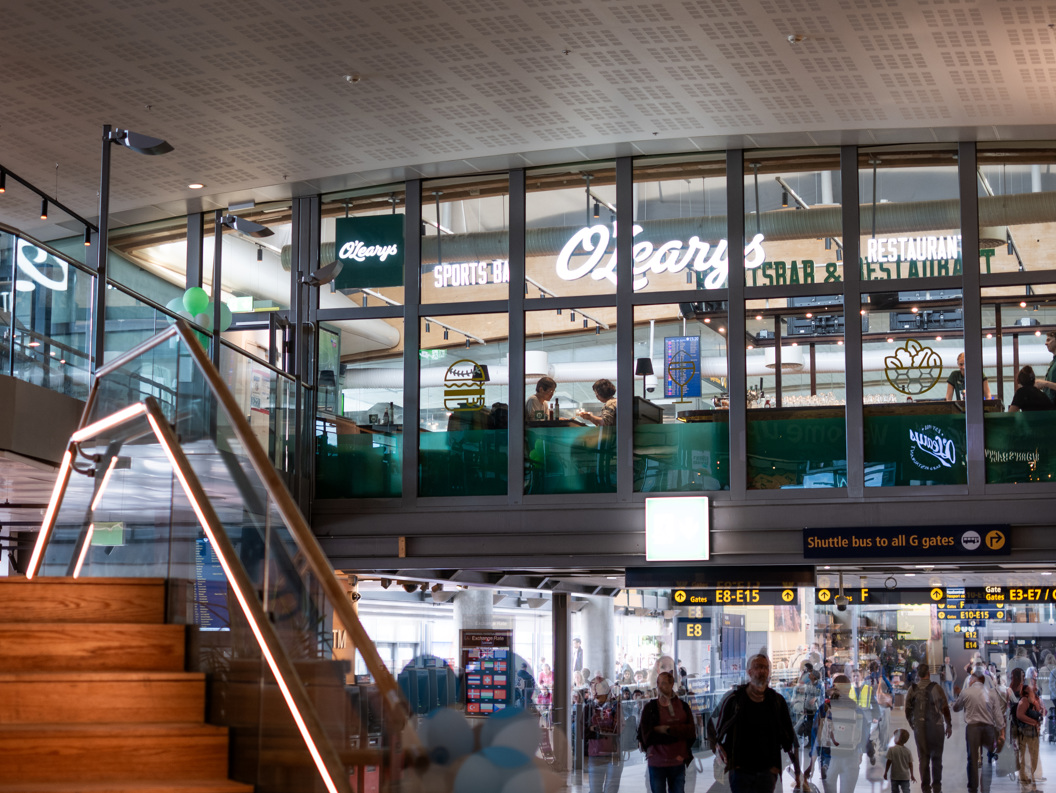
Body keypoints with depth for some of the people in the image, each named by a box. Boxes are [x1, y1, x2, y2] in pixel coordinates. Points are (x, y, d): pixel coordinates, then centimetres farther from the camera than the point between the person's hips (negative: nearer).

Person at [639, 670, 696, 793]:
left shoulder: (683, 706, 6)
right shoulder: (650, 707, 1)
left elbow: (691, 731, -5)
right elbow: (646, 736, -7)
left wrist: (667, 729, -16)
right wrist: (677, 733, -10)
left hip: (678, 761, 2)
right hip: (657, 762, -2)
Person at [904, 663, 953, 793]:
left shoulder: (912, 689, 1)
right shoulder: (935, 687, -7)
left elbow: (907, 710, 3)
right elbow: (944, 708, -10)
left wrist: (912, 724, 16)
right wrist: (949, 725, 0)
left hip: (919, 727, 2)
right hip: (936, 727, -2)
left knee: (923, 758, 8)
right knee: (936, 757, 9)